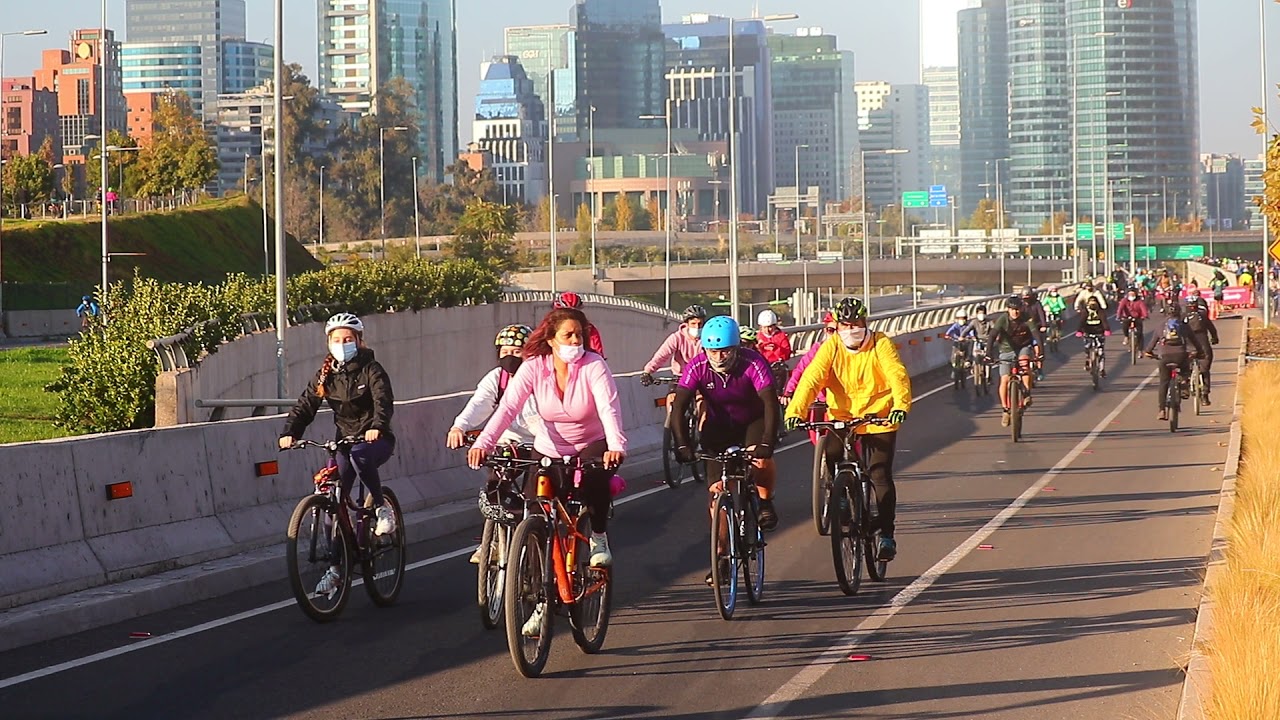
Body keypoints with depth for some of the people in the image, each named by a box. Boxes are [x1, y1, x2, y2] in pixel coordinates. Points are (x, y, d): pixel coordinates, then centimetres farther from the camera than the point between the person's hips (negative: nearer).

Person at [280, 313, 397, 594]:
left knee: (359, 454, -39)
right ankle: (336, 565, 2)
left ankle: (382, 507, -18)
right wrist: (289, 432, -19)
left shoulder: (371, 369, -8)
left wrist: (377, 426, -44)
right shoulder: (326, 374, 4)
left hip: (375, 438, -4)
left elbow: (383, 401, -23)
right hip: (345, 440, 4)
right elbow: (305, 404, -2)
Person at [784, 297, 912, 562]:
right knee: (831, 462, -10)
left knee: (880, 476, -6)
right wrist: (795, 411, -33)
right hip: (841, 418, 2)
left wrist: (901, 405, -42)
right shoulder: (831, 347, -6)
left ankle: (886, 535, 4)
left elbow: (897, 374, -22)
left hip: (879, 420, -2)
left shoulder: (880, 344, -9)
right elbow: (812, 378, -18)